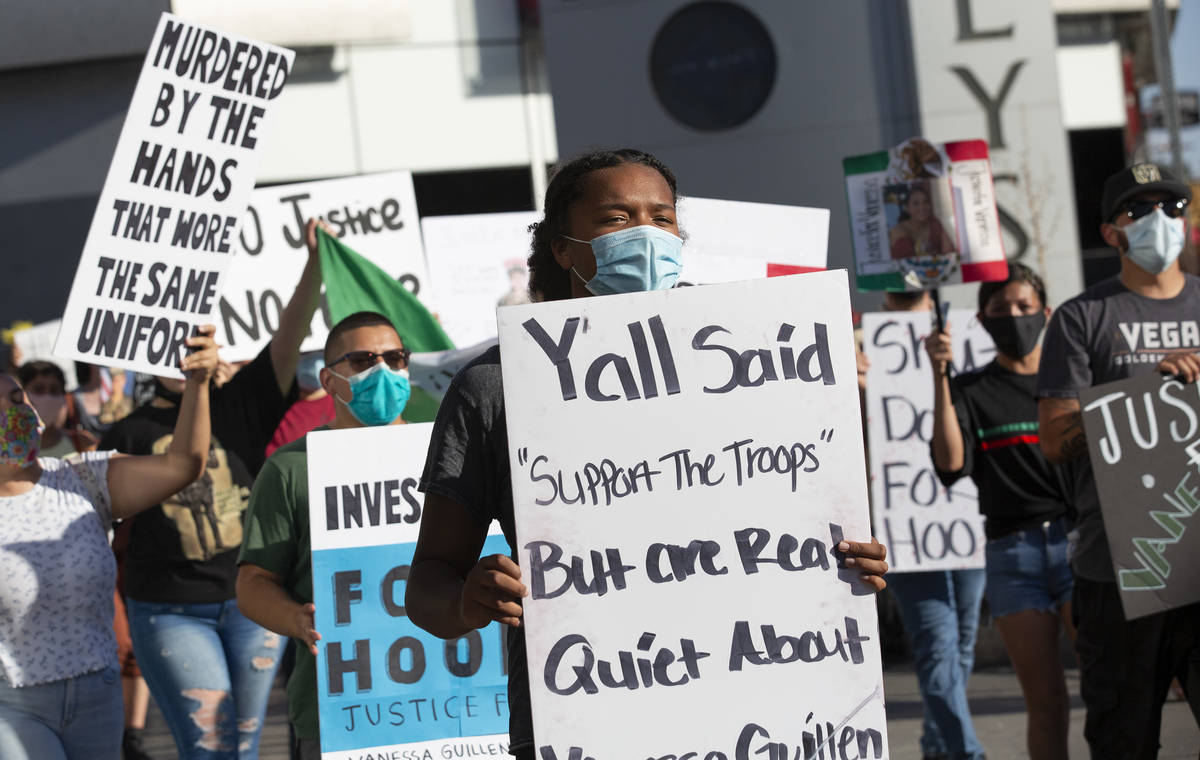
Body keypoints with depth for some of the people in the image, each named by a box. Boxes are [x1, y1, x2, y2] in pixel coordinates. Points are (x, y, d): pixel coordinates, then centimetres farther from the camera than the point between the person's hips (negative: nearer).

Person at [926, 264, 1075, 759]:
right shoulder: (971, 391, 11)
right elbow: (951, 463, -6)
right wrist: (940, 378, -10)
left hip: (1076, 539, 0)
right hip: (1011, 553, 0)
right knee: (1045, 703, 1)